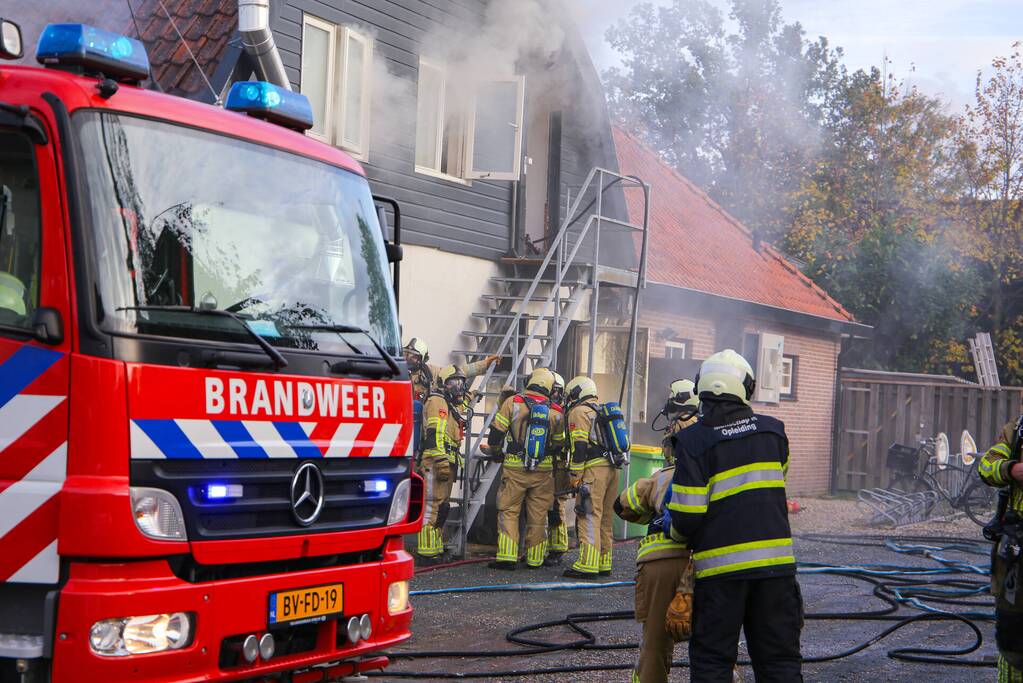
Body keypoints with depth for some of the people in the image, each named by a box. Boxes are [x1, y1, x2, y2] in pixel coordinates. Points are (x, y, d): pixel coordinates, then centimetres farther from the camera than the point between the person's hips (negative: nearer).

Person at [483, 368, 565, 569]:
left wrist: (494, 452, 15)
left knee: (508, 511, 5)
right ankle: (534, 559, 16)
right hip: (543, 470, 2)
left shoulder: (512, 403, -5)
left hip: (514, 468, -2)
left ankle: (507, 556, -3)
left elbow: (496, 433, -4)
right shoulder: (555, 412, 2)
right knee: (538, 515, 11)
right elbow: (559, 445, 12)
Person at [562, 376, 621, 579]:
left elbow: (579, 447, -11)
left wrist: (575, 476, -10)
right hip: (612, 469, 8)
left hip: (594, 469, -8)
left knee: (589, 517, -10)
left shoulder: (580, 412, -1)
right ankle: (604, 564, 15)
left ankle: (588, 565, -15)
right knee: (605, 517, 13)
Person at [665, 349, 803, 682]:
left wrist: (674, 529, 9)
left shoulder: (693, 440, -10)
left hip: (721, 566, -3)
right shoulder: (773, 430, 3)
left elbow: (687, 514, -12)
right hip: (776, 560, 4)